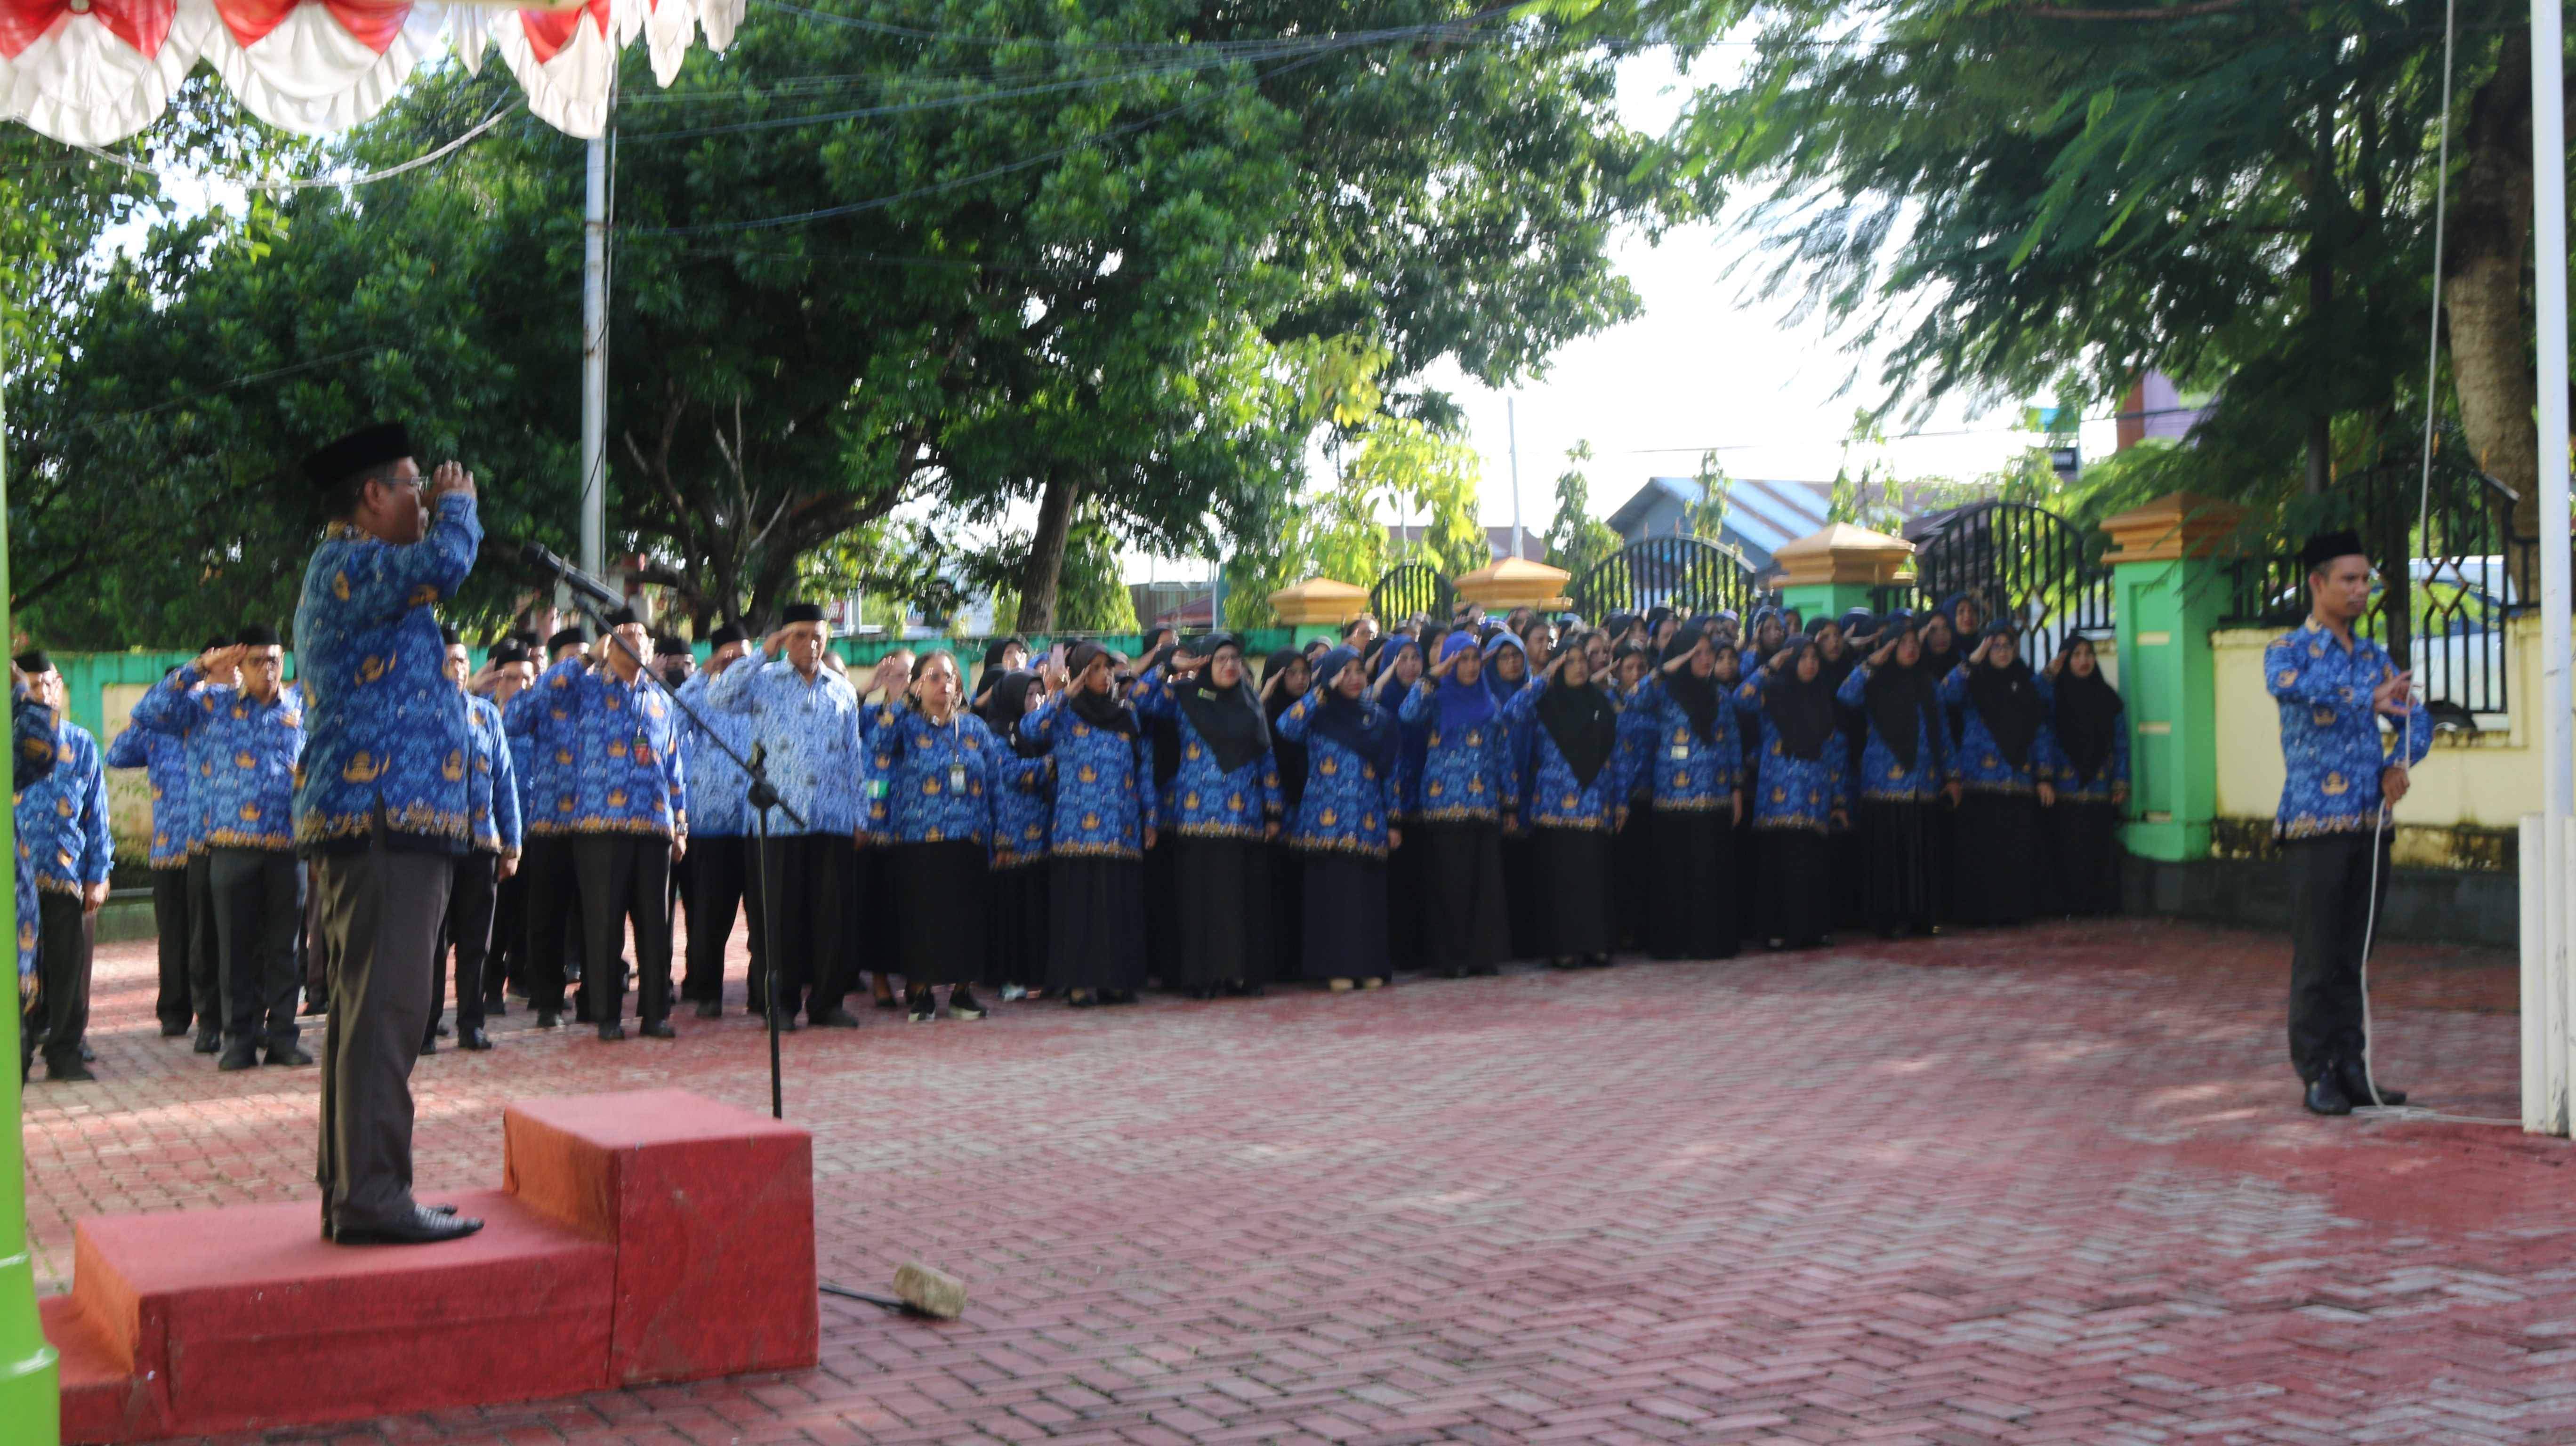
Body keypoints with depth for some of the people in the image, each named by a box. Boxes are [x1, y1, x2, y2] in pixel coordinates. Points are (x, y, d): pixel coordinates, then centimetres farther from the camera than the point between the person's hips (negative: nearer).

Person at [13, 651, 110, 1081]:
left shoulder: (82, 745, 8)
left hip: (70, 877, 1)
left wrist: (98, 876, 6)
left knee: (70, 969, 4)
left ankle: (66, 1053, 14)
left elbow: (97, 815, 10)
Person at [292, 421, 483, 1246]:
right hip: (384, 820, -11)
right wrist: (458, 504, -9)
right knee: (384, 1014, -11)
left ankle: (351, 1193, 17)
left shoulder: (344, 571, 23)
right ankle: (371, 1198, -11)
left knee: (363, 1013, 12)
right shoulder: (347, 565, -10)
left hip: (358, 826, 11)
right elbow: (444, 564, -25)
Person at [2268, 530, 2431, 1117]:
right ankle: (2317, 1075, 3)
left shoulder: (2373, 657, 15)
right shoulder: (2290, 649, -4)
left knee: (2353, 957, 10)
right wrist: (2369, 698, -40)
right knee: (2317, 960, -3)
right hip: (2316, 825, -6)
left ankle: (2352, 1068, 15)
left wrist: (2400, 765, -5)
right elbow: (2289, 685, -28)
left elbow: (2416, 718, 17)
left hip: (2370, 825, 6)